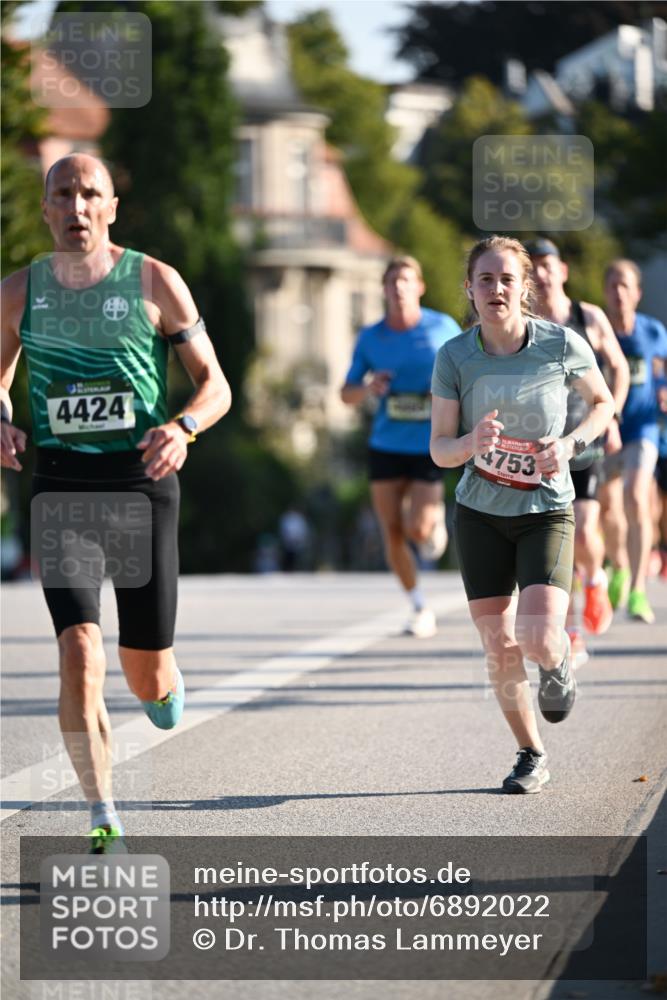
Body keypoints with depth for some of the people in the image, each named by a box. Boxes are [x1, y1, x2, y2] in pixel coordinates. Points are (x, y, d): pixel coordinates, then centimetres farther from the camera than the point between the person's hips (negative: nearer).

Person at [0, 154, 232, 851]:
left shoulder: (154, 282, 0)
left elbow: (215, 385, 3)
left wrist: (183, 427, -19)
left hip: (141, 481, 0)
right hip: (61, 487, 1)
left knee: (147, 681, 5)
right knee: (79, 655, -18)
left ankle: (164, 681, 45)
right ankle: (104, 820, -8)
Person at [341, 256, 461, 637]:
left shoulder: (443, 328, -3)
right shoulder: (370, 338, 2)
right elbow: (346, 394, 7)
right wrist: (367, 389, -15)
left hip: (429, 448, -2)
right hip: (386, 447, 2)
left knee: (417, 530, -14)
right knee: (393, 535, 0)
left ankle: (436, 518, 25)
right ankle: (421, 610, 18)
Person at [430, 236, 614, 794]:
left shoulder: (562, 345, -12)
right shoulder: (455, 357, -10)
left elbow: (603, 402, 6)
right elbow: (440, 449, -8)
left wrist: (571, 444, -13)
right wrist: (471, 443, -30)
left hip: (546, 512, -2)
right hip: (480, 515, 2)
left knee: (539, 640, -19)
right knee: (500, 650, 3)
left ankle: (558, 664, 20)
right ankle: (532, 757, 25)